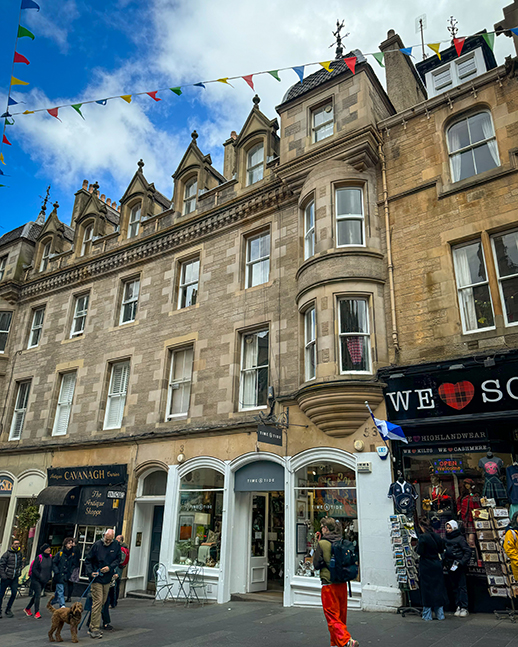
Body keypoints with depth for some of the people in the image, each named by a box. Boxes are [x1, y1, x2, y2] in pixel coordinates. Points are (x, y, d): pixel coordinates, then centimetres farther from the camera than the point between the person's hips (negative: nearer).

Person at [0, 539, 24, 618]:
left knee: (14, 593, -1)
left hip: (15, 577, 4)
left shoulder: (20, 553, 4)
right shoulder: (7, 554, -11)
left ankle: (8, 609, 17)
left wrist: (19, 571, 9)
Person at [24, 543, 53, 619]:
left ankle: (27, 609, 32)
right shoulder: (39, 557, -16)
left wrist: (50, 576, 4)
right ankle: (37, 613, -3)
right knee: (38, 595, -11)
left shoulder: (50, 557, 1)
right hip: (36, 579, -6)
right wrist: (40, 576, -19)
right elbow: (34, 569, -14)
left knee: (36, 595, 14)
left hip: (44, 580, 6)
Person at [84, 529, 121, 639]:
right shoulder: (97, 545, -9)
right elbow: (88, 560, -2)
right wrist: (90, 572, -15)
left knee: (103, 602, 11)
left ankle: (92, 627, 25)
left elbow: (118, 559, 4)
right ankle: (94, 629, -3)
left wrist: (110, 567, -12)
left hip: (107, 579, 4)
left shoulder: (116, 545, 0)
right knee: (98, 601, -10)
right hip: (97, 578, -4)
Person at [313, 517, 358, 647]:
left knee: (332, 617, 0)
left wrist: (316, 546, 4)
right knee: (341, 616, 18)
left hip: (329, 585, -6)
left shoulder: (322, 543, -13)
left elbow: (316, 565, -6)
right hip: (343, 584, 6)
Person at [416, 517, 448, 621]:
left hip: (426, 566, -5)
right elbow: (441, 550, 9)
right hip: (437, 565, 5)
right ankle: (440, 614, 21)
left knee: (427, 589, 4)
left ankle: (427, 615, 11)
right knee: (438, 588, 14)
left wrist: (418, 544, -2)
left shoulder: (423, 537, -18)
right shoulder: (437, 536, 0)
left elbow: (419, 552, -18)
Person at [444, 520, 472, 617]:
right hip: (450, 566, 6)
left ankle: (464, 608, 2)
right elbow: (444, 552, 19)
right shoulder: (445, 539, 11)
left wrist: (461, 562, -15)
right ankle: (458, 606, 16)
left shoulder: (460, 538, -8)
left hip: (459, 566, -6)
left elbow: (468, 552, -9)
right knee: (455, 587, 9)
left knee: (462, 586, -3)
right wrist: (444, 561, 6)